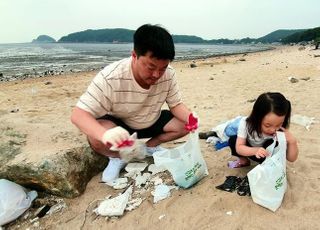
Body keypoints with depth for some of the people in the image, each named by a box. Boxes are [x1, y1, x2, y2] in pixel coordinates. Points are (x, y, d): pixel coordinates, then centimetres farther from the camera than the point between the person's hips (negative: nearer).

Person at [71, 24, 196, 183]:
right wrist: (105, 134, -56)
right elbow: (78, 115, -34)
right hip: (118, 125, -3)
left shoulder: (168, 74, -21)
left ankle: (151, 146, 10)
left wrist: (190, 117, -35)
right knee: (96, 139, -34)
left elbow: (176, 104, -10)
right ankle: (118, 157, 1)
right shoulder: (110, 78, -33)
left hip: (152, 122, 4)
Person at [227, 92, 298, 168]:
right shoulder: (246, 122, -31)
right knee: (233, 140, -25)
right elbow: (239, 147, -30)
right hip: (252, 150, 2)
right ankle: (243, 160, 5)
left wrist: (292, 141, -41)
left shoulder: (281, 131, -29)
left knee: (271, 144, -33)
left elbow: (291, 159, -22)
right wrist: (255, 150, -50)